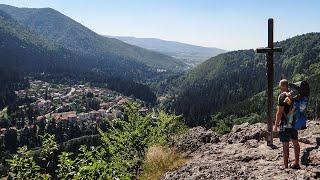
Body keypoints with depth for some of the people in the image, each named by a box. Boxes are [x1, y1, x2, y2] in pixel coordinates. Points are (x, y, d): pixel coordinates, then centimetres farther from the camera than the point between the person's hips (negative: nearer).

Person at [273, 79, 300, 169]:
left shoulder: (282, 96, -14)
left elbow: (280, 112, -16)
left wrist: (276, 125, -9)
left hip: (285, 124, -7)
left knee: (285, 145, -1)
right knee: (295, 143, 15)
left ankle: (286, 166, 5)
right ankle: (296, 163, 26)